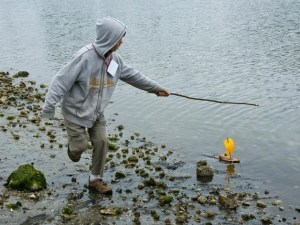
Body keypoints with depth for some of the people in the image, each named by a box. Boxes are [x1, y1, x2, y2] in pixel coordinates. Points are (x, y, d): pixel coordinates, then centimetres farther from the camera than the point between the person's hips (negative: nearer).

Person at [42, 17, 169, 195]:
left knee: (101, 142, 1)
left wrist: (156, 88, 16)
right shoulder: (85, 57, -27)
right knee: (81, 146, -1)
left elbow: (133, 75, 10)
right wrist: (50, 106, -27)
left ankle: (96, 179, 18)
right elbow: (62, 80, -24)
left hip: (97, 113, 6)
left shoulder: (115, 59, -4)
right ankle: (74, 146, 38)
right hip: (76, 112, -6)